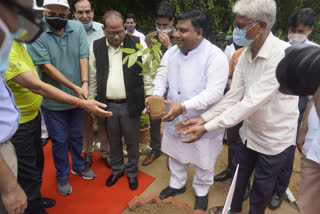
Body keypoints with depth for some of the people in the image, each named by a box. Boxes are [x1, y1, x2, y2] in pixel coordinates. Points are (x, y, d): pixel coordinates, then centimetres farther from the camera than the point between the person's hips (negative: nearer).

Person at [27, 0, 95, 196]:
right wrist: (74, 87, -18)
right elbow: (46, 66, -16)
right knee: (59, 140, 11)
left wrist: (84, 84, -21)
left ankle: (78, 165, 44)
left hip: (77, 97, 3)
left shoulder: (77, 28, -4)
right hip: (53, 100, -2)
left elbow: (83, 57, -7)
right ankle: (62, 176, 33)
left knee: (77, 136, 20)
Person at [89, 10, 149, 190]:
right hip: (107, 105, 3)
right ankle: (117, 169, 42)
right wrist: (92, 101, 9)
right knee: (113, 141, 19)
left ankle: (132, 172, 36)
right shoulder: (96, 47, 2)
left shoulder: (138, 43, -6)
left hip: (130, 104, -2)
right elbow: (93, 77, 8)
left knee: (132, 142, 13)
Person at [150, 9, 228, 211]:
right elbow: (162, 77, 4)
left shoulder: (215, 56, -21)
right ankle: (177, 184, 52)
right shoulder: (171, 52, 0)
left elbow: (214, 92, -27)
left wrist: (184, 106, -39)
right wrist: (156, 95, -18)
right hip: (174, 119, 5)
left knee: (203, 162, 18)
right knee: (176, 156, 25)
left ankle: (202, 191, 46)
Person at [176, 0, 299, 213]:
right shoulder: (246, 54, -3)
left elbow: (252, 101, -32)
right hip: (249, 132, 6)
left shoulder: (283, 54, -27)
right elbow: (234, 97, -4)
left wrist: (207, 128, -32)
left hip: (274, 138, -6)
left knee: (261, 187, 17)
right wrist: (203, 118, -15)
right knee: (238, 176, 23)